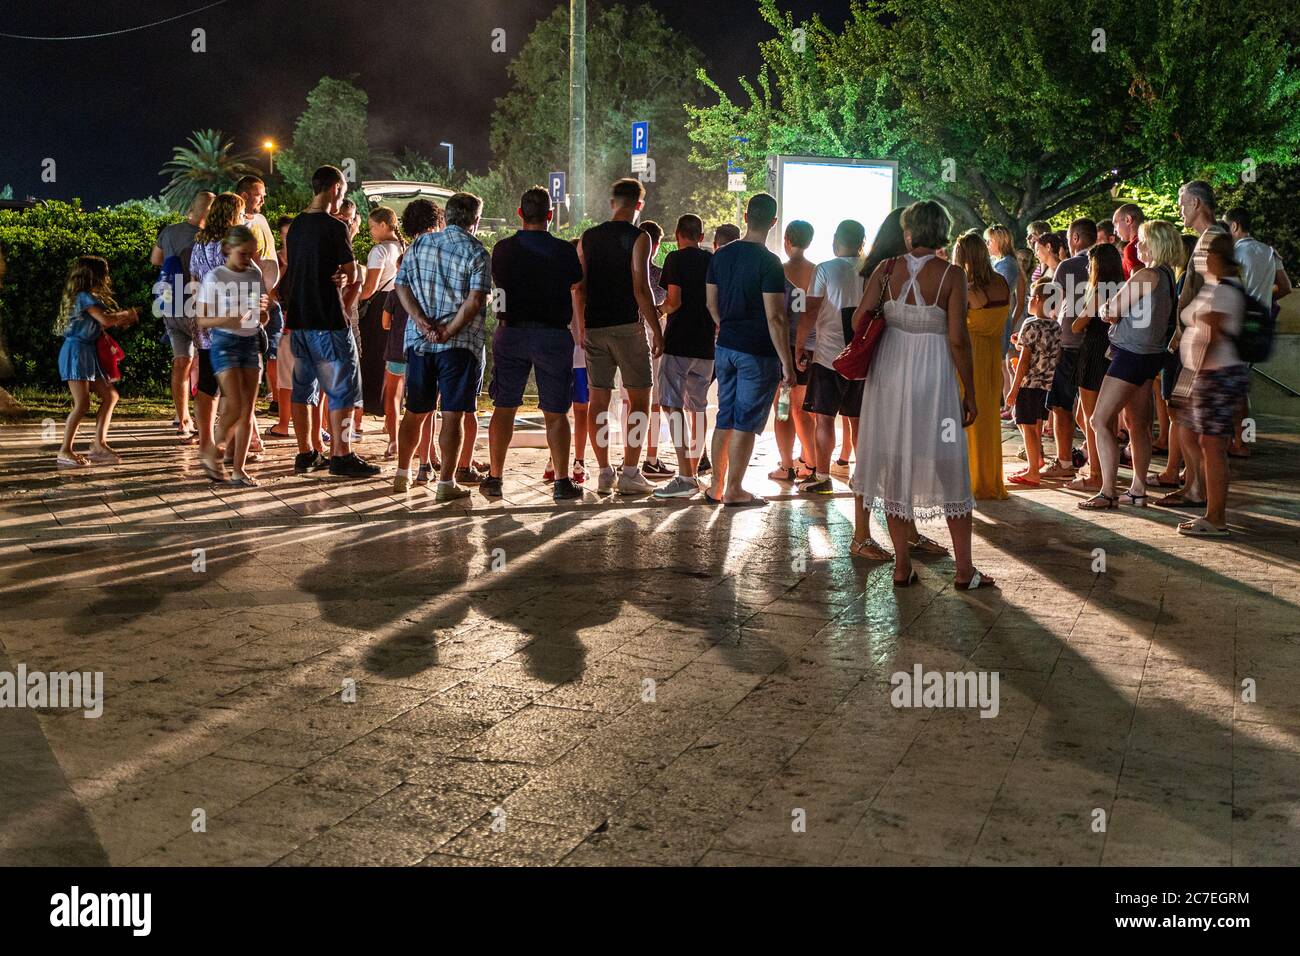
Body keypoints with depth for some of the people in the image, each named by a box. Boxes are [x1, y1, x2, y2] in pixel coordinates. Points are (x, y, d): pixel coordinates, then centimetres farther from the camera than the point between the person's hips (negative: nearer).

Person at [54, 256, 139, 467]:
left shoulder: (88, 297, 18)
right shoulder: (85, 297, -12)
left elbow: (99, 324, 13)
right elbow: (105, 320, -22)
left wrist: (122, 318, 5)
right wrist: (126, 314, -5)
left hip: (88, 354, 10)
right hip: (76, 352, -10)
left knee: (110, 396, 8)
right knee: (82, 404, -11)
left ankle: (99, 444, 10)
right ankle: (65, 451, -7)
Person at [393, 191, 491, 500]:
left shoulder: (419, 244, 9)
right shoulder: (476, 252, -6)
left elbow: (402, 288, 2)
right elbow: (475, 300, -17)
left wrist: (424, 324, -7)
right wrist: (449, 332, -13)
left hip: (419, 340, 5)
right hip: (460, 344, -5)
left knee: (415, 412, 16)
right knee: (453, 414, -1)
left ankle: (403, 474, 25)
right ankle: (446, 483, 0)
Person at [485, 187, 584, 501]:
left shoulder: (502, 249, 0)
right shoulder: (564, 251, -7)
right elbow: (578, 287, 2)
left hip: (510, 333, 2)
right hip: (553, 334, -2)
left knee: (504, 407, 11)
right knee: (555, 413, 4)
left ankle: (495, 477, 12)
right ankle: (562, 483, 4)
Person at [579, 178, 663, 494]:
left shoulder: (588, 238, 10)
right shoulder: (637, 238, -6)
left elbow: (579, 288, 9)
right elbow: (641, 288, -12)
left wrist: (581, 329, 16)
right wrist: (656, 331, -7)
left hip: (593, 327, 5)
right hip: (627, 326, -5)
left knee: (599, 400, 7)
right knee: (639, 398, 2)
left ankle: (604, 473, 8)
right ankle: (630, 473, -2)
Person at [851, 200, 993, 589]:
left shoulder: (887, 270, -2)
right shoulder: (951, 276, -8)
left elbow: (859, 319, -7)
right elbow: (958, 339, -11)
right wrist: (970, 393, -3)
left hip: (889, 373, 2)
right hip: (934, 378, -2)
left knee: (895, 469, 11)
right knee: (949, 472, 7)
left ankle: (902, 566, 14)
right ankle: (964, 570, 11)